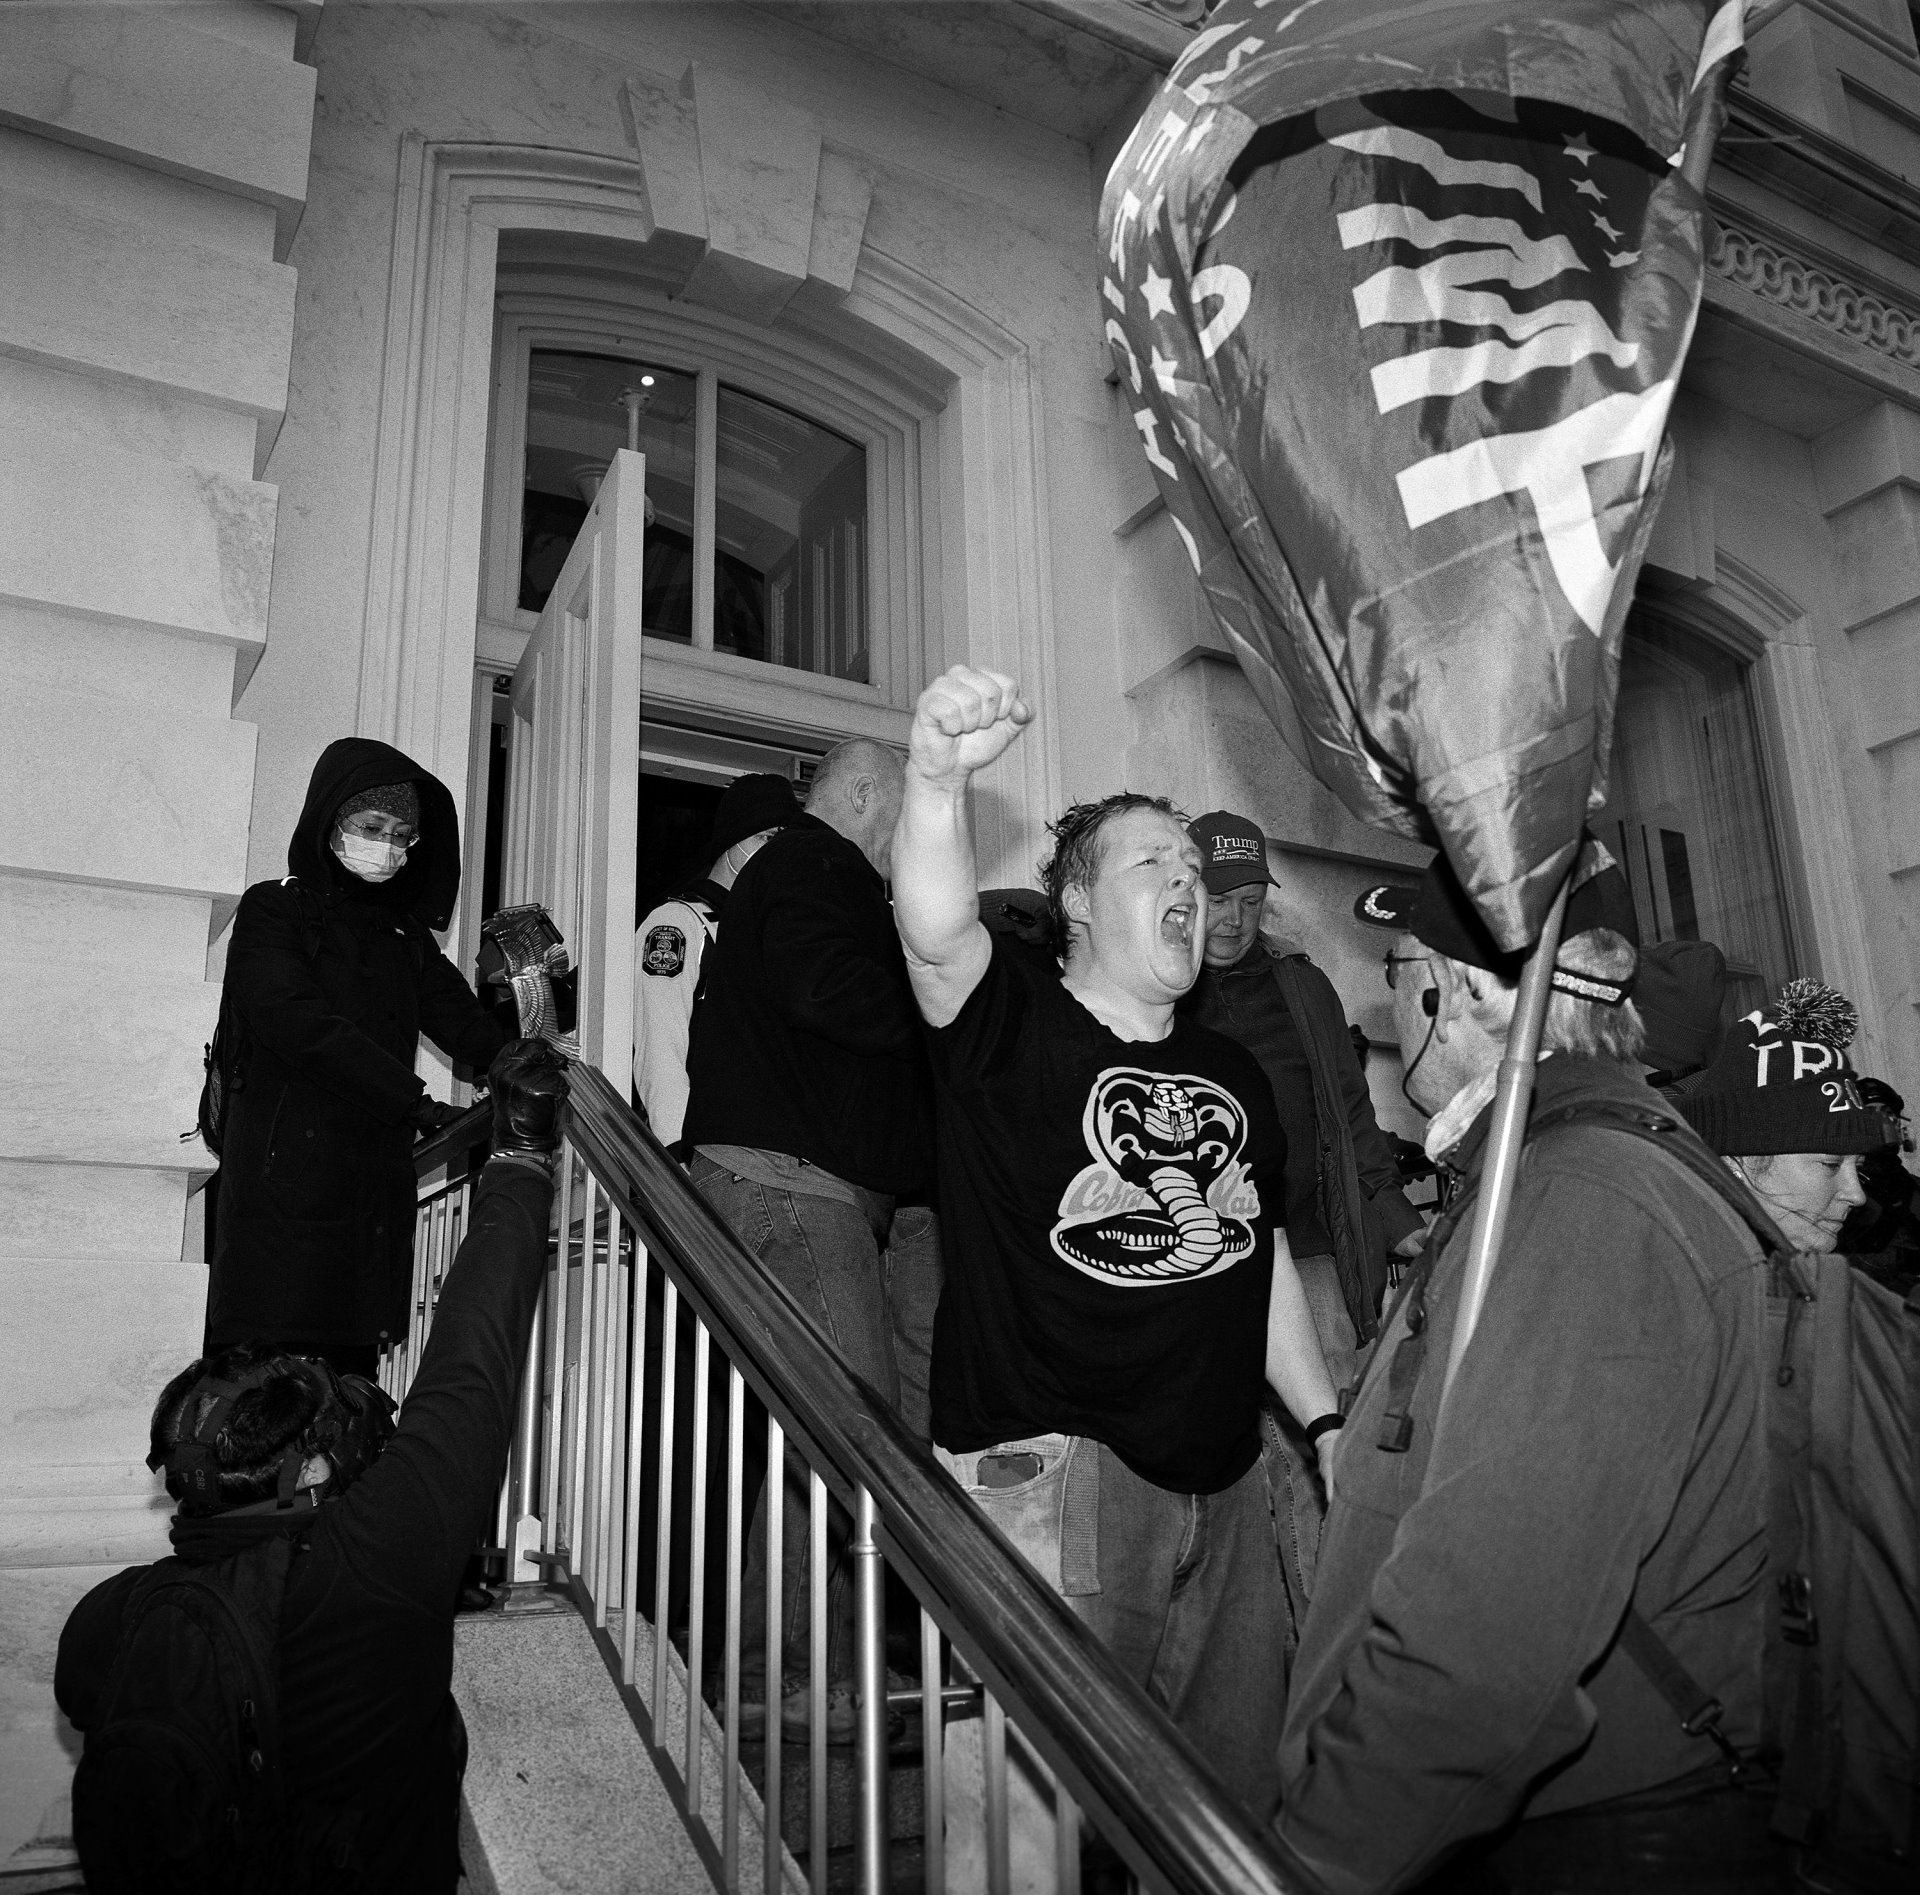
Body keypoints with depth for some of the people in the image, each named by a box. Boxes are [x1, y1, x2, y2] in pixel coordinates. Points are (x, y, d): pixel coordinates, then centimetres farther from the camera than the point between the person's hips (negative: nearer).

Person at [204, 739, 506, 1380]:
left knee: (350, 1373, 2)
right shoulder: (274, 911, 4)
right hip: (285, 1176, -5)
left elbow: (457, 1015, 7)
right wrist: (415, 1100, -21)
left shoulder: (407, 935, 21)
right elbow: (297, 1022, -12)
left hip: (377, 1182, 5)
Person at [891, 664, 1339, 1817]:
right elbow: (936, 930, -27)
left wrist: (1329, 1425, 14)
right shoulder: (1017, 1022, -5)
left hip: (1224, 1478, 7)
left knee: (1241, 1783, 16)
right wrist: (939, 780, -45)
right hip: (1053, 1464, -6)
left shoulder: (1233, 1074, 15)